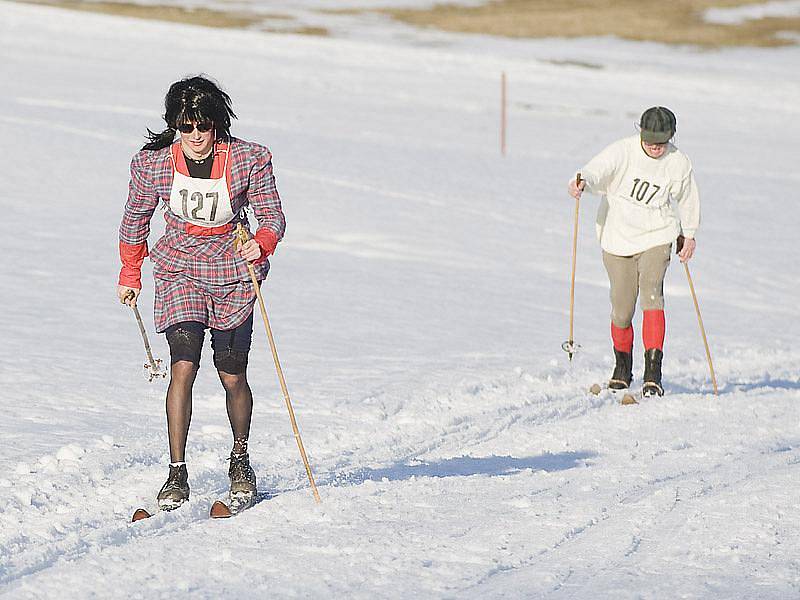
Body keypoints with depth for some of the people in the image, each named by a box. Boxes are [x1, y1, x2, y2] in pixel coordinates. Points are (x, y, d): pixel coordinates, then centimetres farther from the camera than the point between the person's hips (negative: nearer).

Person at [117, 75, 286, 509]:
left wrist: (261, 244, -30)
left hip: (233, 270, 0)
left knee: (233, 375, 1)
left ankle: (240, 459, 27)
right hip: (179, 269, 0)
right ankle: (177, 473, -13)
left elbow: (273, 217, -7)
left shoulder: (248, 160, -13)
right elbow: (135, 218, 7)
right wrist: (129, 275, 14)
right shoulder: (154, 163, -9)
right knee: (183, 366, -17)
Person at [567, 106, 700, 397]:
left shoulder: (679, 163, -2)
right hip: (618, 238, 0)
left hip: (656, 239, 0)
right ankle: (622, 367, 29)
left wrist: (689, 234, 24)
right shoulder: (622, 151, -10)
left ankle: (653, 373, -26)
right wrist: (582, 181, -48)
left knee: (652, 293, -22)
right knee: (621, 309, 1)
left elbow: (687, 199, 16)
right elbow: (598, 169, -26)